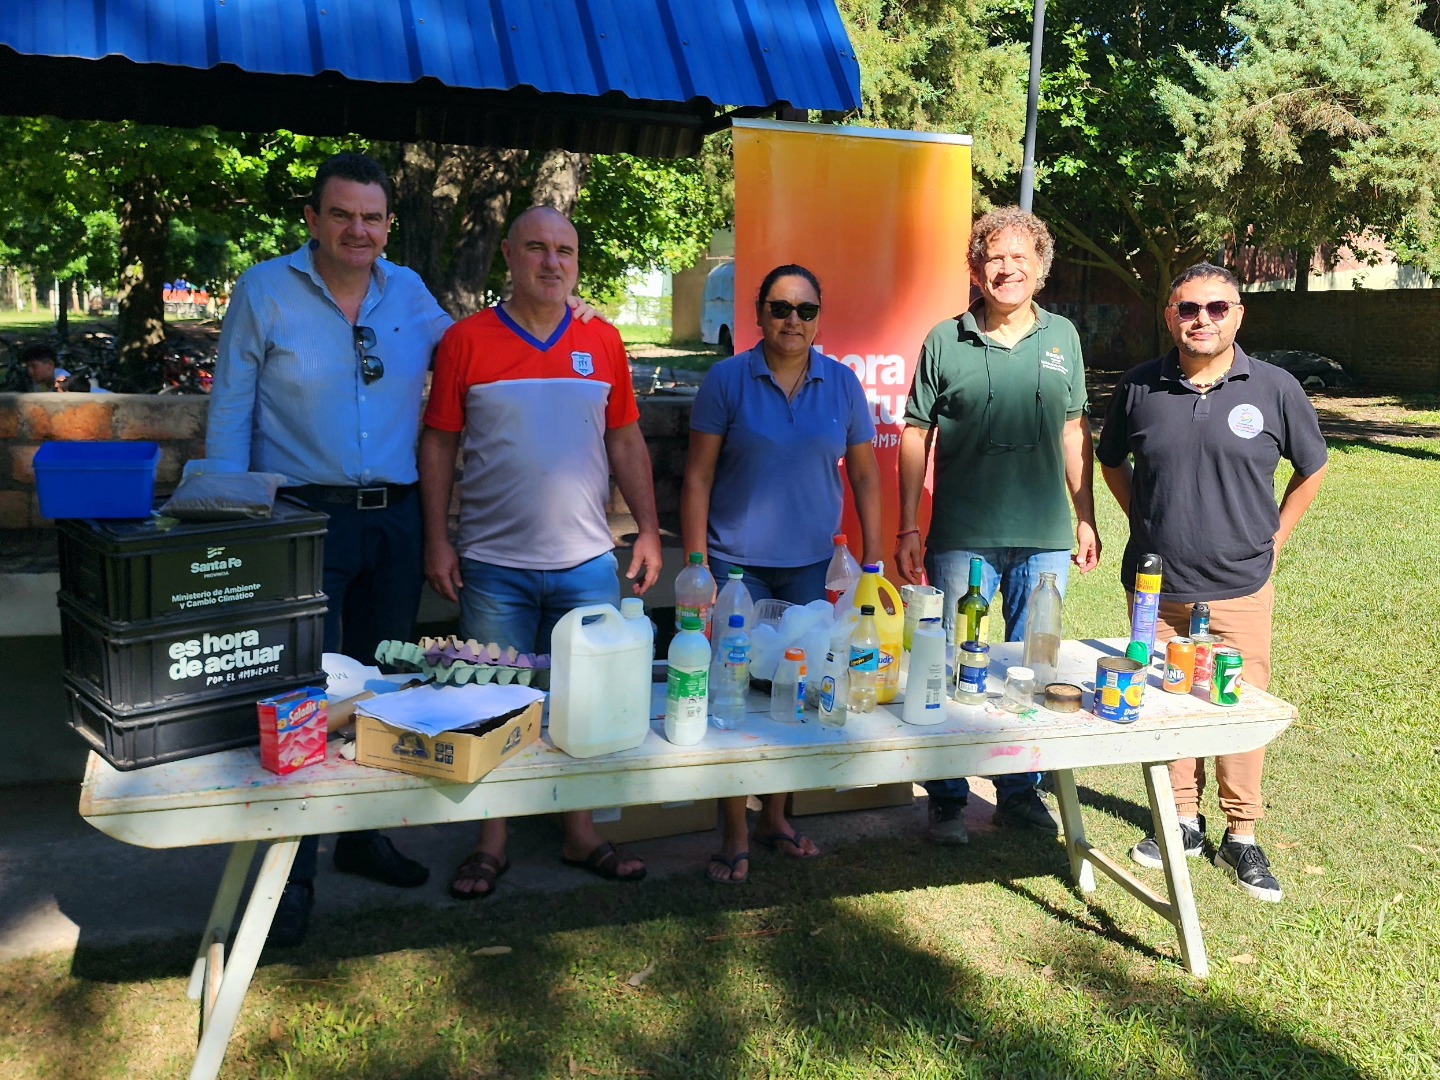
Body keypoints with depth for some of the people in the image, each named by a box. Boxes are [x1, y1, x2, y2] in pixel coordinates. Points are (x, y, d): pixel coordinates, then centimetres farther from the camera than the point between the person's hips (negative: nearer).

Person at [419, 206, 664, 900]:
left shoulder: (602, 342, 7)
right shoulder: (467, 340, -1)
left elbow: (626, 442, 11)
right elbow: (438, 445, 1)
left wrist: (648, 530, 5)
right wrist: (437, 539, -5)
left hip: (587, 562, 2)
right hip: (493, 564, -2)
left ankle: (581, 834, 26)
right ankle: (491, 844, 22)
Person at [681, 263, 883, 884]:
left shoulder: (842, 384, 3)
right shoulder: (728, 380, -4)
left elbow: (864, 473, 9)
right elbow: (698, 476, -4)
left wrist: (872, 561, 5)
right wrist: (696, 568, -9)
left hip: (810, 564, 3)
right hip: (737, 562, -3)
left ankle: (776, 817, 30)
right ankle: (736, 836, 13)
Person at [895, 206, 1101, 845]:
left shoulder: (1062, 338, 8)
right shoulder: (946, 341, 0)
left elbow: (1074, 433, 14)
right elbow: (916, 436, 1)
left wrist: (1086, 519, 11)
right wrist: (907, 529, -4)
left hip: (1046, 538, 3)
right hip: (961, 537, -2)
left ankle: (1021, 791, 27)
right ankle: (947, 799, 19)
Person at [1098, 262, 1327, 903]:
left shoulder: (1275, 389, -3)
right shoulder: (1140, 388, 0)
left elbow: (1311, 469, 11)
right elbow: (1112, 461, 17)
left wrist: (1272, 539, 5)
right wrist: (1145, 522, 8)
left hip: (1239, 587, -1)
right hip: (1157, 586, 2)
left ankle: (1241, 837, 19)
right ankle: (1184, 822, 27)